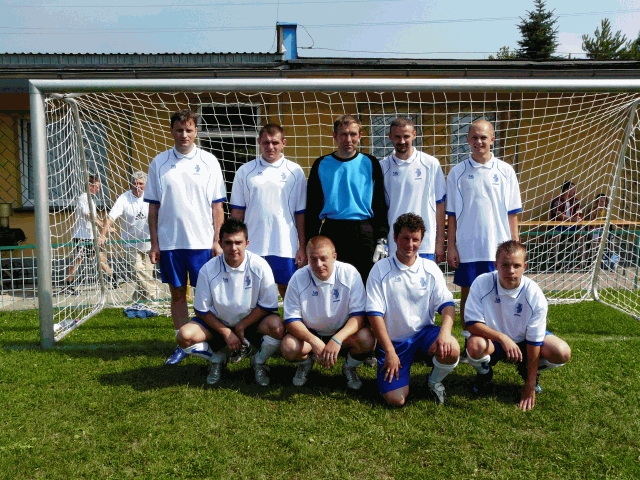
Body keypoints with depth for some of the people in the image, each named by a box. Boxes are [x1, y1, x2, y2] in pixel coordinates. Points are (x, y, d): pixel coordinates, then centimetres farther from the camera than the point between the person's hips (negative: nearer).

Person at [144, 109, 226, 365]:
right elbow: (153, 207, 5)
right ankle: (182, 344, 21)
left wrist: (217, 240, -4)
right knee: (177, 293, 10)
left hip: (202, 241, -1)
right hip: (170, 242, 2)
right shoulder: (158, 163, 4)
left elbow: (217, 205, 2)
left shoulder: (209, 161, 1)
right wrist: (154, 243, 1)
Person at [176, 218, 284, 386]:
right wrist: (226, 333, -15)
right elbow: (202, 310, -7)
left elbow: (268, 306, -12)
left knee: (277, 327, -31)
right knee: (185, 336, -23)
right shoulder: (208, 270, -17)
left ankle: (258, 362, 2)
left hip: (251, 321, -1)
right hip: (218, 323, 1)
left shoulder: (259, 266, -19)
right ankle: (217, 359, 10)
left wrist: (241, 326, -16)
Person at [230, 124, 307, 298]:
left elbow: (301, 213, 4)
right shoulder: (245, 171, 5)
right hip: (253, 247, 1)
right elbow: (237, 211, 7)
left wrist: (302, 247, 1)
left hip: (286, 247, -1)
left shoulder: (295, 172, 3)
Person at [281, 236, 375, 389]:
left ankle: (350, 367, 7)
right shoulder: (298, 278, -17)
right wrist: (314, 341, -33)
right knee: (288, 347, -29)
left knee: (366, 339, -30)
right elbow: (291, 319, -15)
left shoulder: (350, 274, -19)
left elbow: (359, 315, -18)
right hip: (310, 333, 1)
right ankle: (305, 362, 11)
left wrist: (337, 339, -36)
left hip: (343, 332, 0)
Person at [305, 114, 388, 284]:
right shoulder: (321, 165, 5)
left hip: (364, 233, 0)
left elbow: (380, 203, 5)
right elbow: (312, 207, 7)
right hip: (331, 231, 1)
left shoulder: (370, 164, 4)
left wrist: (381, 240, -1)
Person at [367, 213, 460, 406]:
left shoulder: (430, 268, -1)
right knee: (396, 400, -13)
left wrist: (445, 331, -25)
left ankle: (434, 381, 4)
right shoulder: (380, 269, -9)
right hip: (393, 339, -2)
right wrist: (389, 351, -15)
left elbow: (447, 304, -4)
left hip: (424, 332, 2)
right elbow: (375, 314, -11)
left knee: (451, 350, -30)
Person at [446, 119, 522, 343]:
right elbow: (452, 214, 4)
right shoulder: (457, 172, 2)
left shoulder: (505, 171, 2)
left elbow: (512, 213, 5)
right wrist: (451, 246, 0)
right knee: (467, 295, 8)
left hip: (498, 248, 0)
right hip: (467, 248, 0)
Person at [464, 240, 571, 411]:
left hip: (523, 341, 2)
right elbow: (472, 323, -23)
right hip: (492, 341, -1)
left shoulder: (535, 295, -22)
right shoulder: (482, 283, -25)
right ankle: (484, 373, 3)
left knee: (562, 353, -23)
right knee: (475, 345, -36)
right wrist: (503, 338, -39)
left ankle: (527, 372, 12)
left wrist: (530, 386, -15)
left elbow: (534, 342, -18)